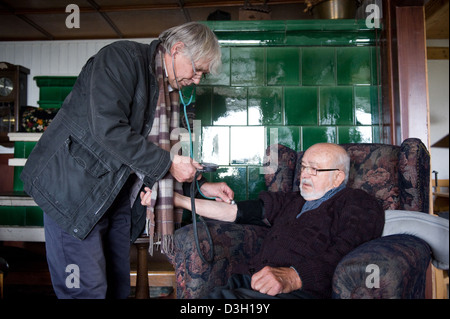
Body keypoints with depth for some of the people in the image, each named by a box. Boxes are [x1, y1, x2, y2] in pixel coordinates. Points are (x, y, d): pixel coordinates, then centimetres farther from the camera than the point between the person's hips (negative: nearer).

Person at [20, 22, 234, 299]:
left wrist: (201, 185, 8)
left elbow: (165, 150, 17)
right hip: (74, 187, -8)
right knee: (87, 289, -5)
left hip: (117, 194, 8)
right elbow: (107, 129, -26)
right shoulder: (123, 57, -13)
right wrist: (167, 164, -20)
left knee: (118, 284, 13)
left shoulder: (170, 91, 12)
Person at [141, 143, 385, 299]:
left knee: (225, 296, -33)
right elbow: (233, 211, 24)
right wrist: (174, 198, 20)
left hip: (302, 289, -5)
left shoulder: (359, 203, 11)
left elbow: (345, 251, -9)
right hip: (250, 281, 6)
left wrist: (294, 276, -26)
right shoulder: (291, 202, 29)